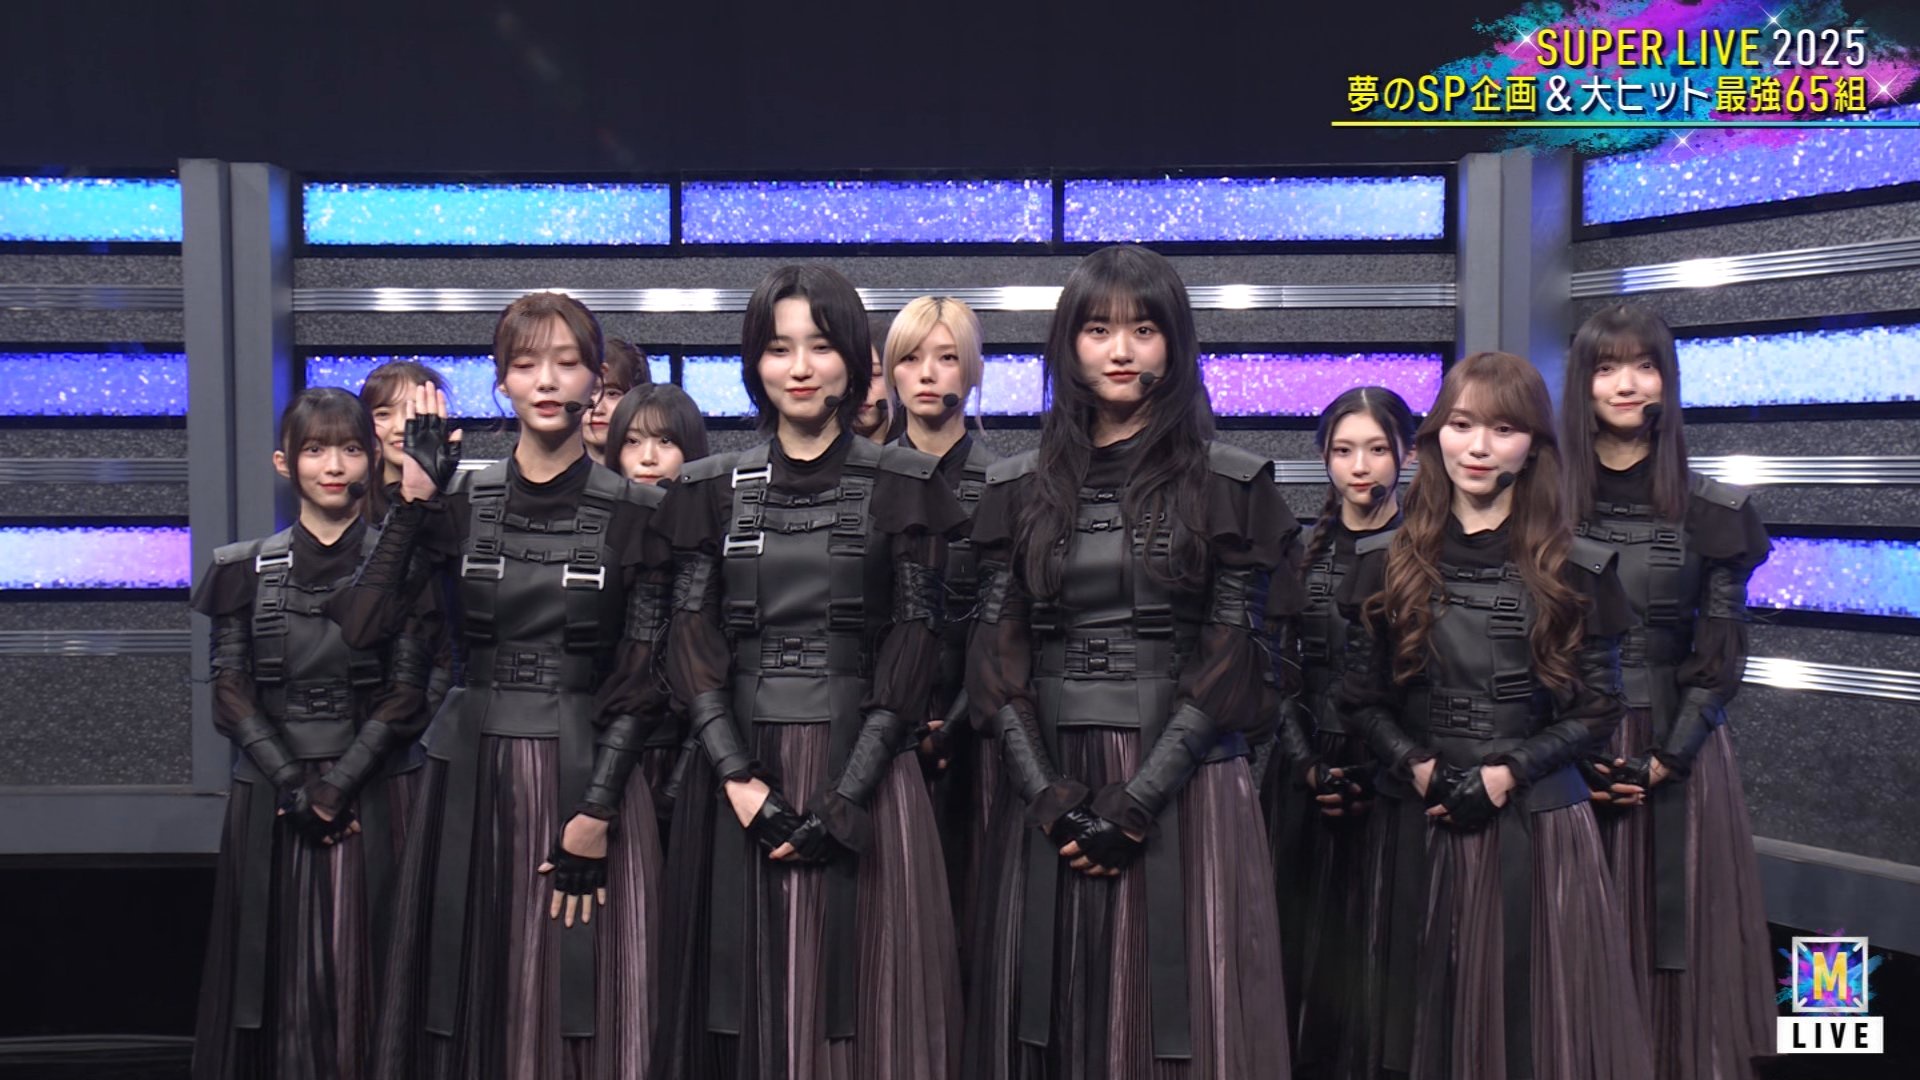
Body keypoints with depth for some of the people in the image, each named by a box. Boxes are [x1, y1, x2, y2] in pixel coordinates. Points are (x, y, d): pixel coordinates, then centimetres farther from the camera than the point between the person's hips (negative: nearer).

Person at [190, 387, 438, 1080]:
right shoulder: (246, 568, 7)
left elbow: (406, 693, -3)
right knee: (277, 968, 4)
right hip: (271, 795, 2)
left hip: (374, 793, -2)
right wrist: (295, 786, -10)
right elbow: (232, 693, 2)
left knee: (363, 973, -1)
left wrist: (337, 786, -12)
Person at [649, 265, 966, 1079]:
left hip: (862, 769, -2)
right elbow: (691, 642, 1)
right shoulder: (712, 488, 8)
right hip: (739, 771, 2)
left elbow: (914, 645, -4)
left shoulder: (902, 485, 2)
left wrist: (843, 798, -13)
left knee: (865, 1004, -1)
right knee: (745, 998, 6)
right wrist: (740, 779, -13)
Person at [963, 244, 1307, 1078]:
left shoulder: (1232, 484, 1)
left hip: (1185, 788, -2)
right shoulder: (1020, 488, 9)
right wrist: (1048, 796, -9)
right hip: (1050, 789, 2)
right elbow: (998, 657, 4)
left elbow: (1233, 657, -5)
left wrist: (1134, 804, -12)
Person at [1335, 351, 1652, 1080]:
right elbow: (1360, 701, 3)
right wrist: (1417, 767, -13)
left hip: (1538, 825, -1)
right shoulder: (1388, 563, 1)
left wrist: (1508, 774, -14)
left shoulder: (1577, 572, -2)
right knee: (1432, 1016, 12)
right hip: (1420, 825, 1)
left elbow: (1597, 712, -1)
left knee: (1536, 1019, 5)